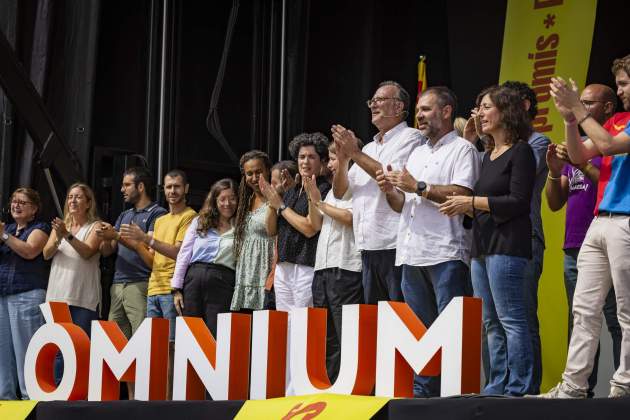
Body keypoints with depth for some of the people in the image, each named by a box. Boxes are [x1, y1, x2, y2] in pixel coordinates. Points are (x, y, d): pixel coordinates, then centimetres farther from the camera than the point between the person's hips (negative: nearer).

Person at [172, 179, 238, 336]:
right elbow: (183, 255, 11)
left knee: (216, 338, -6)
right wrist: (177, 289, 5)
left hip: (222, 283, -2)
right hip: (194, 277, 2)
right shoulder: (199, 222, 15)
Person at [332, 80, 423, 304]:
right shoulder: (369, 148, 22)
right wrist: (343, 158, 1)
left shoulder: (410, 137, -1)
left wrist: (355, 153, -8)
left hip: (395, 244, -8)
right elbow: (339, 191, 19)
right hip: (368, 246, 8)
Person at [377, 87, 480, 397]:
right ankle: (422, 390, 12)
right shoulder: (416, 154, 24)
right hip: (411, 253, 8)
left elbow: (462, 194, -14)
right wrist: (390, 191, 4)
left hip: (445, 253, -8)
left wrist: (419, 187, -12)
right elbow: (402, 206, 24)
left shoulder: (462, 149, 1)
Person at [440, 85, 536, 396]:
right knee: (491, 323, 9)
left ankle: (518, 389, -10)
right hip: (482, 246, 9)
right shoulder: (488, 155, 21)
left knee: (510, 319, -11)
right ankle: (497, 386, 12)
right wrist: (463, 208, 5)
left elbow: (518, 202, -14)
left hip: (507, 245, -9)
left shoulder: (520, 152, -6)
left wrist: (471, 201, -12)